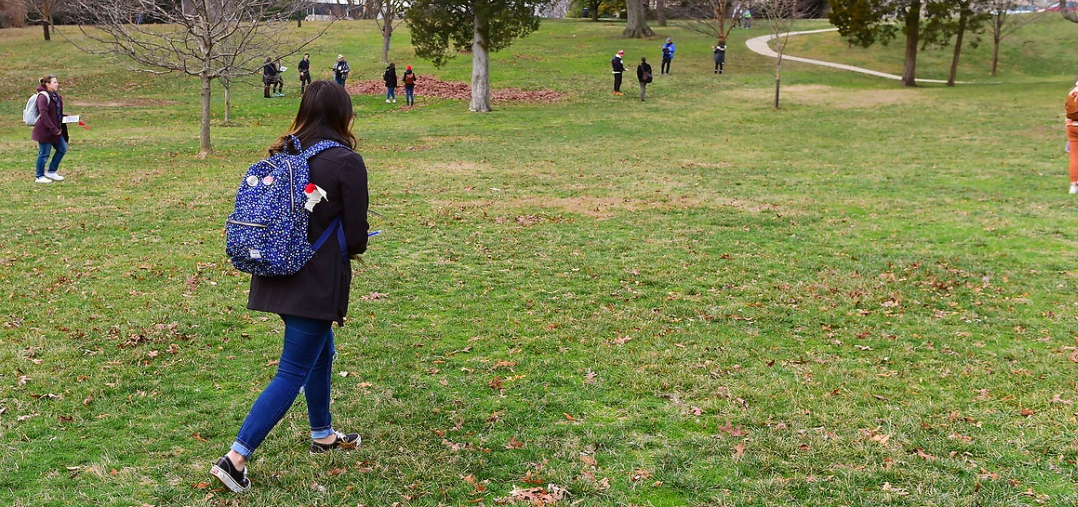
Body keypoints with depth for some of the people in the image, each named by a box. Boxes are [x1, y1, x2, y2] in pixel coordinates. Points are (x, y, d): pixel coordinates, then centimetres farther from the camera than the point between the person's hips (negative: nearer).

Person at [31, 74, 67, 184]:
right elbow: (43, 114, -24)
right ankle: (40, 177, 14)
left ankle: (51, 172, 24)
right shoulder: (43, 96, -17)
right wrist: (54, 129, -23)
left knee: (62, 148, 13)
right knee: (44, 153, 0)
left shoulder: (55, 96, 12)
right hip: (45, 131, -9)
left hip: (55, 130, 9)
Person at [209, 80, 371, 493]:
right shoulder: (346, 162, -15)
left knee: (321, 352, 26)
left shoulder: (282, 154, 4)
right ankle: (236, 457, -5)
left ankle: (322, 434, 42)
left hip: (280, 274, 8)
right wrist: (353, 246, 11)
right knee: (293, 373, -1)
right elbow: (356, 236, -11)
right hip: (317, 284, -8)